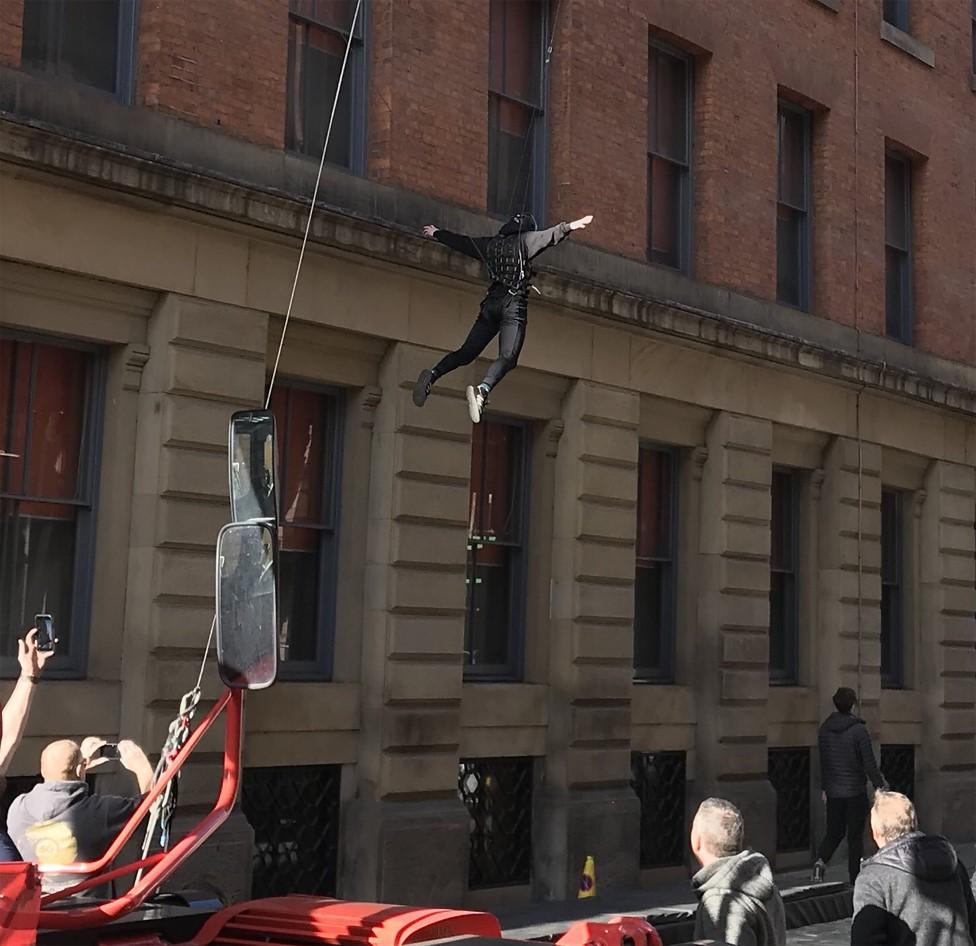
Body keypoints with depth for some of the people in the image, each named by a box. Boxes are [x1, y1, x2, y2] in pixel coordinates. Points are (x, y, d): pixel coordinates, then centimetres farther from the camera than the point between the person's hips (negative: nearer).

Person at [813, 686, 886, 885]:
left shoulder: (825, 729, 3)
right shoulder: (858, 730, -13)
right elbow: (869, 763, -12)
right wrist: (880, 785, 3)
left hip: (833, 792, 4)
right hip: (855, 792, -4)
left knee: (833, 832, 15)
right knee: (855, 836, 5)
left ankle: (820, 861, -10)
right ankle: (855, 879, 8)